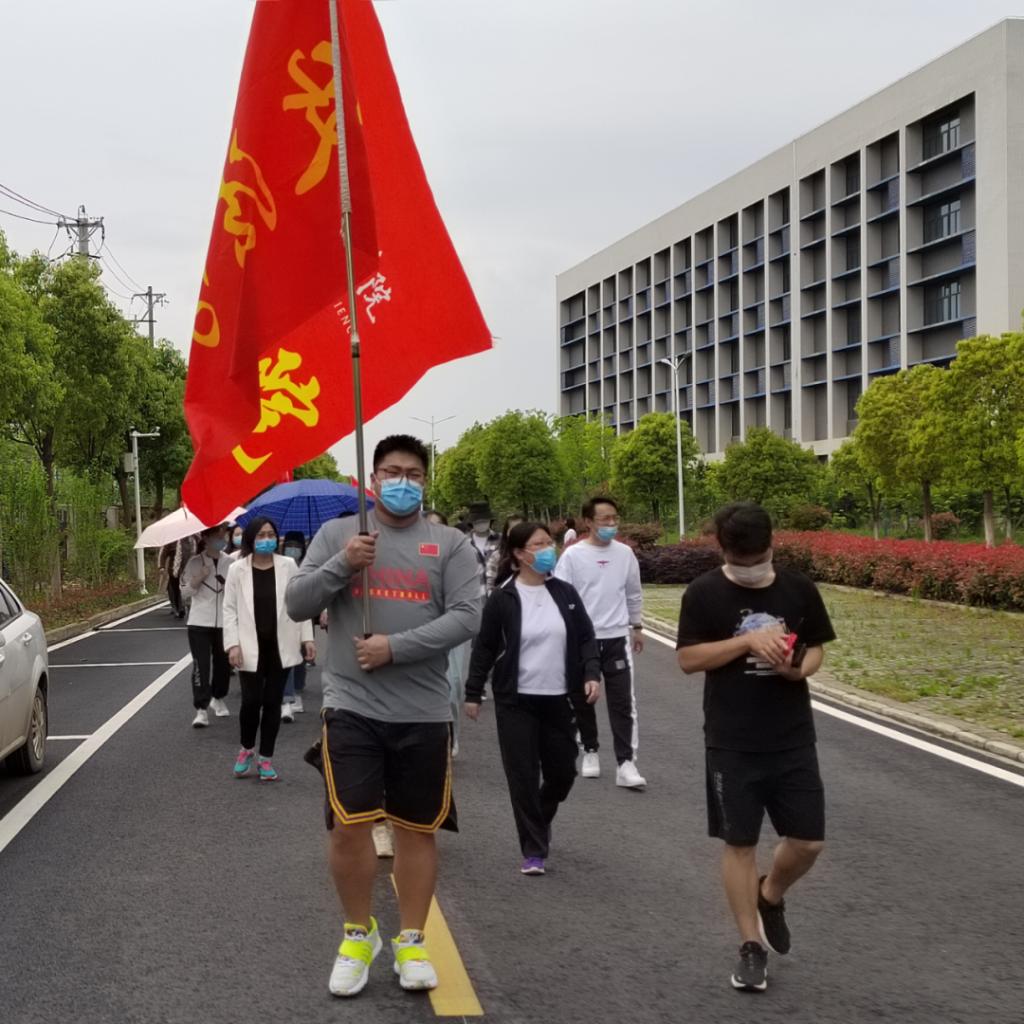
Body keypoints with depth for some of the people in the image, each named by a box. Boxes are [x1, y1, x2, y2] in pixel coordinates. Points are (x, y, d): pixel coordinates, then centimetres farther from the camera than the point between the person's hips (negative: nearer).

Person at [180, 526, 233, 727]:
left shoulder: (230, 562, 3)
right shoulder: (195, 562, -2)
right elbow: (184, 592, -1)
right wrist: (199, 578, -16)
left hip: (224, 622, 2)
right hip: (199, 622, -2)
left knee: (223, 663, 13)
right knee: (201, 665, -8)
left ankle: (218, 698, 36)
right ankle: (201, 710, -9)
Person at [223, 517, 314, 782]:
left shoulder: (288, 566, 0)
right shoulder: (237, 569, -2)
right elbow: (230, 609, 0)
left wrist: (307, 637, 0)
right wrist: (233, 644, -9)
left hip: (280, 646, 1)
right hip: (251, 648, -1)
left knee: (272, 703, 6)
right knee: (251, 702, -5)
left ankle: (265, 758, 18)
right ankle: (246, 749, 22)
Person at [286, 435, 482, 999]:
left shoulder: (450, 544, 3)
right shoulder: (336, 533, 6)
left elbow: (466, 618, -7)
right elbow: (297, 604, 1)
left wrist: (395, 647, -16)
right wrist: (341, 564, -16)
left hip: (424, 712, 1)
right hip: (351, 706, 0)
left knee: (417, 828, 8)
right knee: (350, 826, -4)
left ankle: (411, 942, 23)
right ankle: (358, 934, 18)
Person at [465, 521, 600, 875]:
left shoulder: (565, 593, 4)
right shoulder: (502, 599, -7)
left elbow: (586, 638, 8)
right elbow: (485, 648, -1)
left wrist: (591, 674, -6)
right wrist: (473, 693, -1)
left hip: (559, 700, 4)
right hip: (516, 701, -3)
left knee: (562, 772, 10)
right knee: (524, 776, -1)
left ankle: (541, 819, 40)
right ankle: (533, 851, 9)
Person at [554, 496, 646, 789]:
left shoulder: (625, 553, 2)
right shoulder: (572, 555, -8)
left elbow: (634, 593, 14)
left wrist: (636, 627, 17)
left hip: (617, 638, 1)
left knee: (623, 701, -5)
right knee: (583, 701, 12)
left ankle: (626, 763, -6)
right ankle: (590, 752, 29)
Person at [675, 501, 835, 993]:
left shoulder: (798, 588, 1)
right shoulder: (704, 594, -7)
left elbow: (816, 647, 10)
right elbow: (688, 659, -9)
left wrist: (800, 668, -13)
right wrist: (748, 641, -20)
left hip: (793, 739, 2)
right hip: (733, 744, -2)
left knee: (808, 842, 3)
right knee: (739, 843, 4)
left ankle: (769, 897, 34)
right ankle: (751, 946, 17)